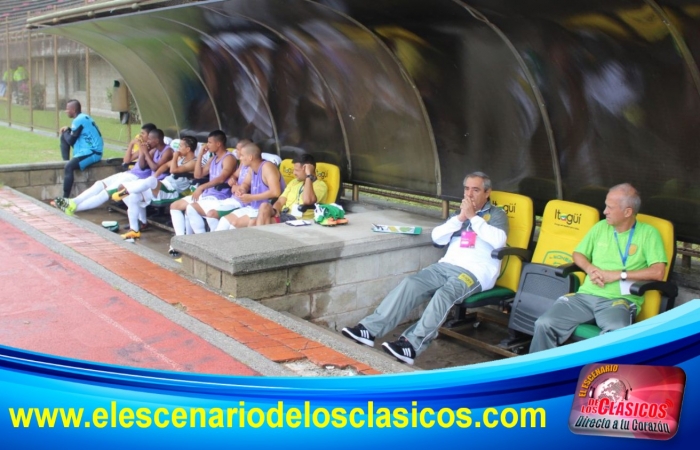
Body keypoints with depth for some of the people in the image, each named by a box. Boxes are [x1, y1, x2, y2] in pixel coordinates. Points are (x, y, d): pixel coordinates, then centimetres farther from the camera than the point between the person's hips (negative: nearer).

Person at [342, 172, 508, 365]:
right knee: (411, 284, -18)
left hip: (476, 271, -5)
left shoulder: (496, 214, 9)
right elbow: (437, 237, 10)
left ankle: (412, 345, -44)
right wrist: (460, 218, -1)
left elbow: (498, 241, -13)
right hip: (448, 265, 5)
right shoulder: (460, 212, 24)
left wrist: (473, 217, -9)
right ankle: (370, 329, -24)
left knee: (444, 294, -34)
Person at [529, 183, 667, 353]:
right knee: (544, 324, -19)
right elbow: (578, 254, 24)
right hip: (586, 295, 4)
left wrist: (618, 274, -10)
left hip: (619, 300, -4)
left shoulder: (648, 233, 3)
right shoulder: (601, 227, 17)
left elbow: (658, 272, -7)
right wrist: (590, 268, 0)